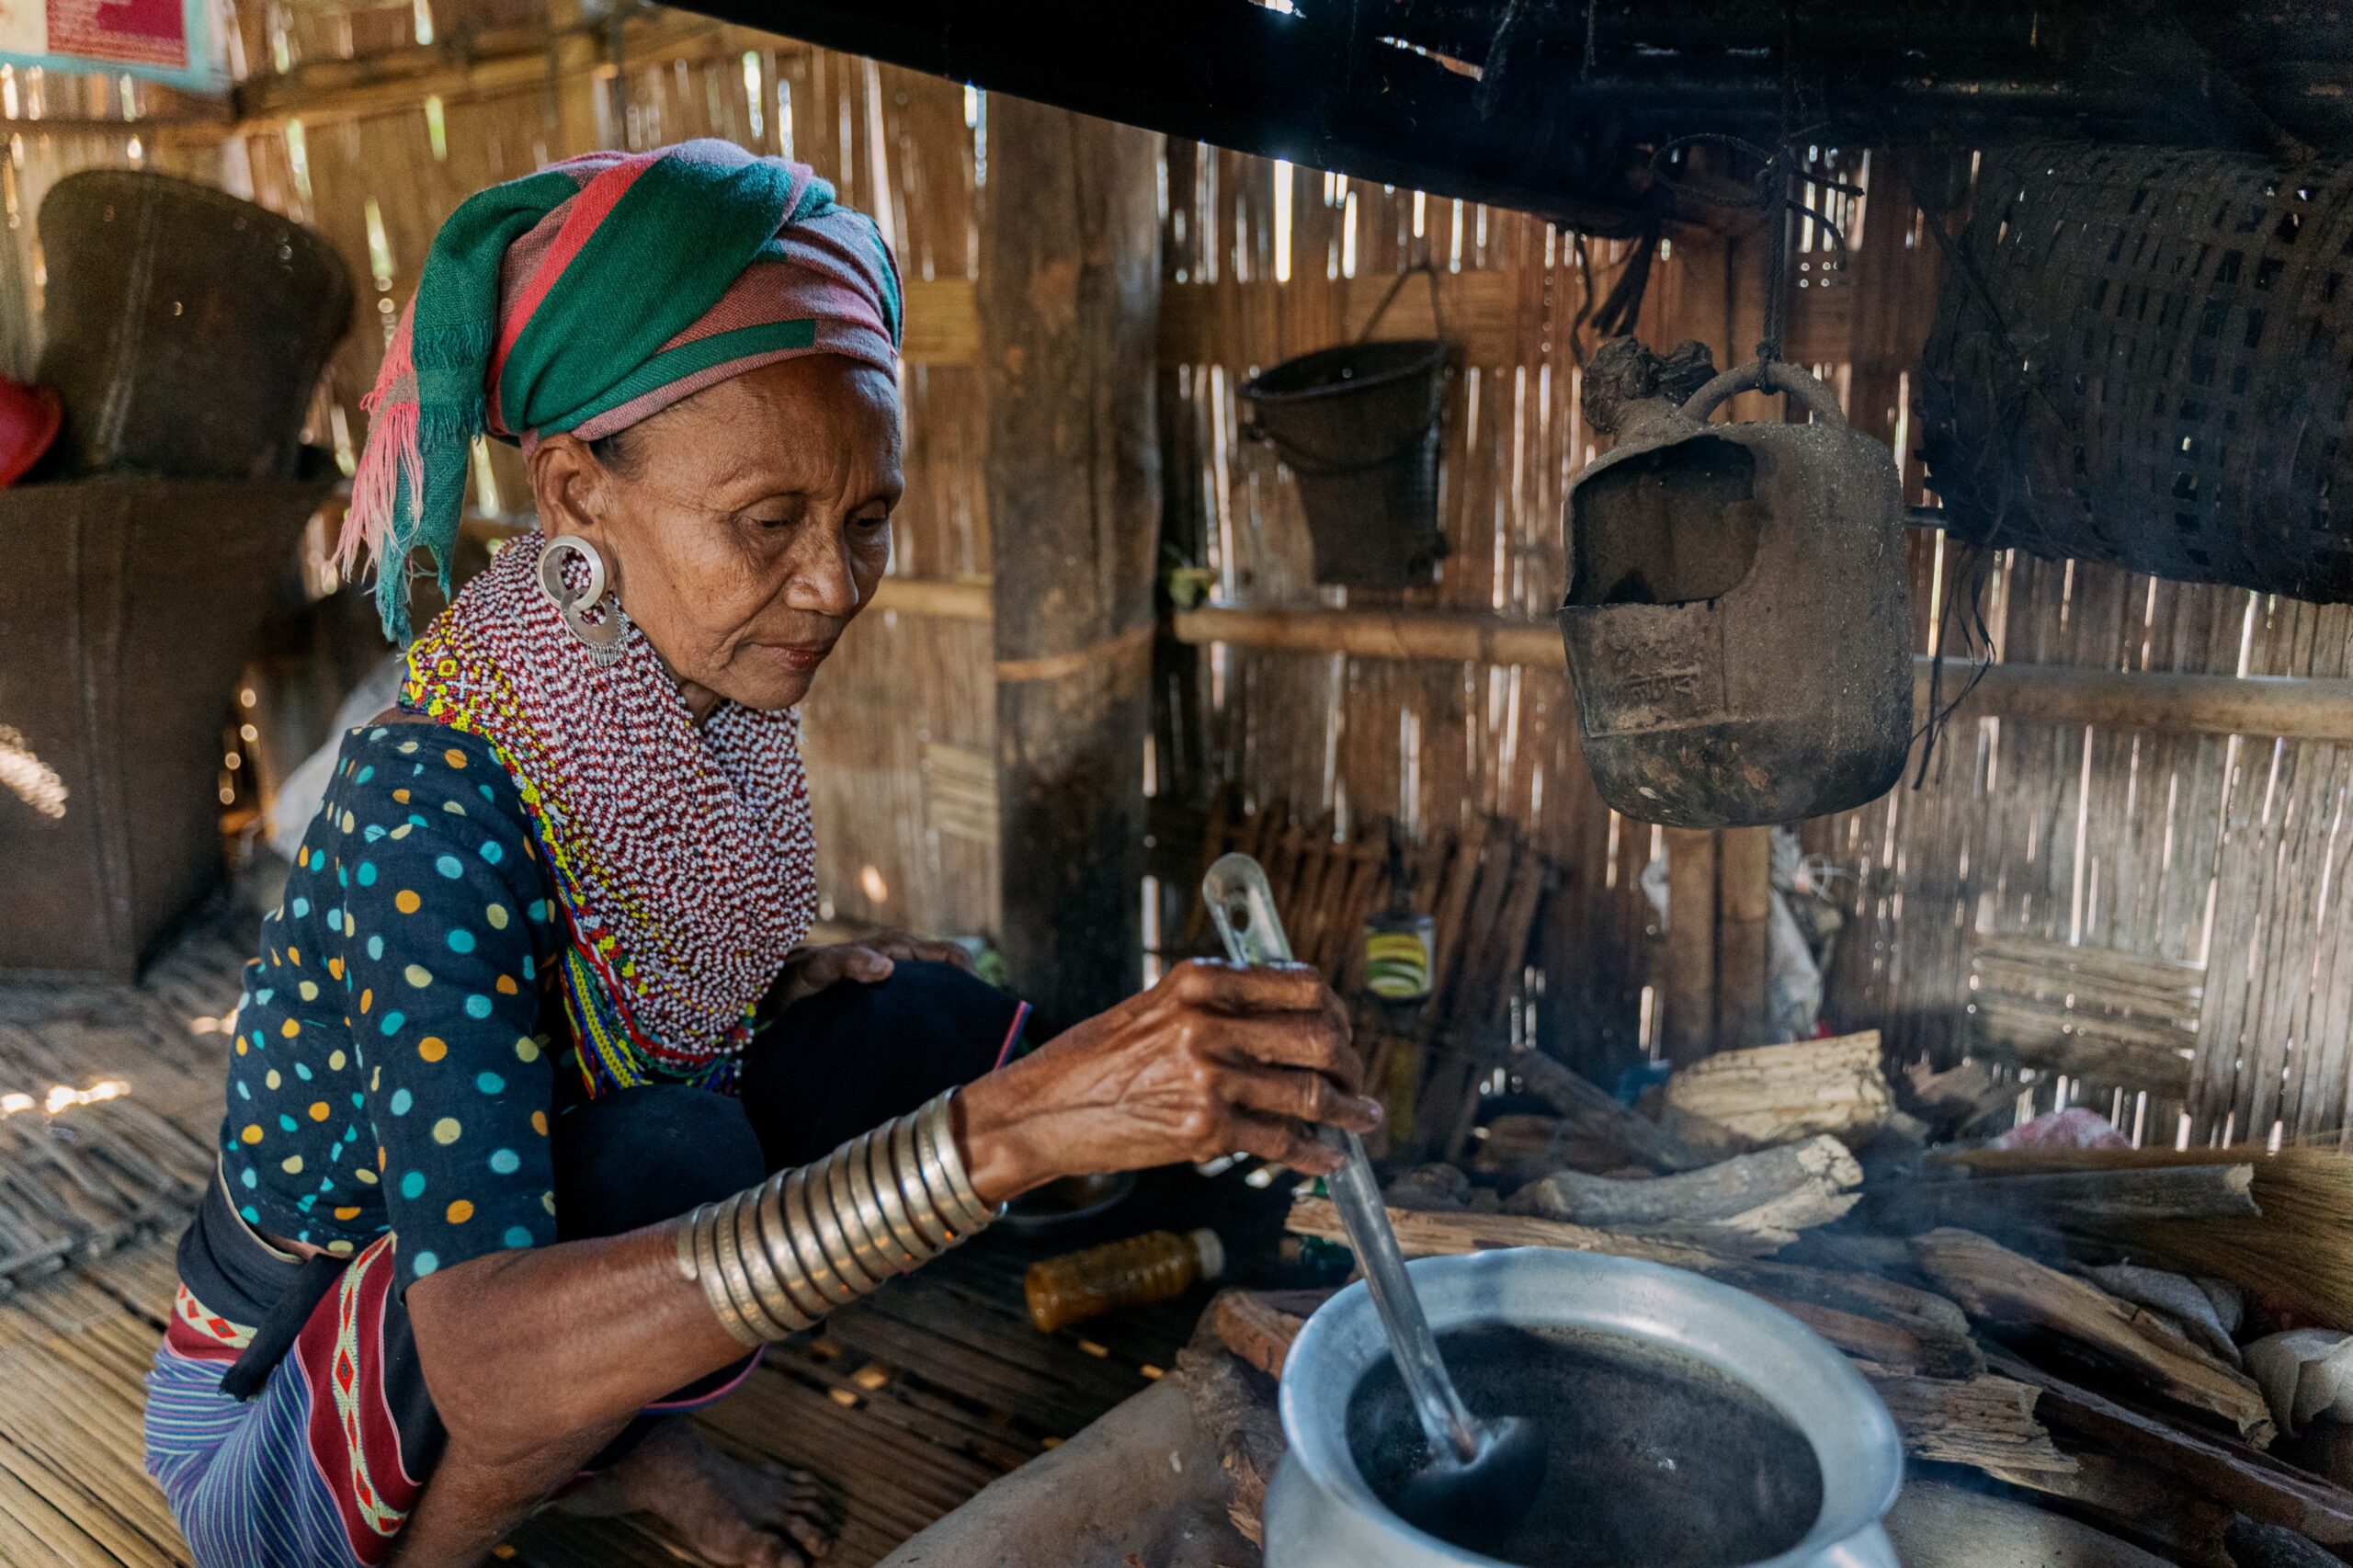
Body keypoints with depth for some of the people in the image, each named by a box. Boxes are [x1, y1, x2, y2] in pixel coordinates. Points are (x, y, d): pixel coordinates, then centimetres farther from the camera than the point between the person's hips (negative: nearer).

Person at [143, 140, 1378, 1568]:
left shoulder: (722, 696, -11)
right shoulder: (435, 807, -32)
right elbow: (482, 1358, -42)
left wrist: (776, 986, -14)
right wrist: (998, 1138, -52)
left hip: (540, 1235, 6)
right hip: (288, 1425, -6)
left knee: (936, 1026, -8)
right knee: (667, 1166, -35)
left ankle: (621, 1444, 7)